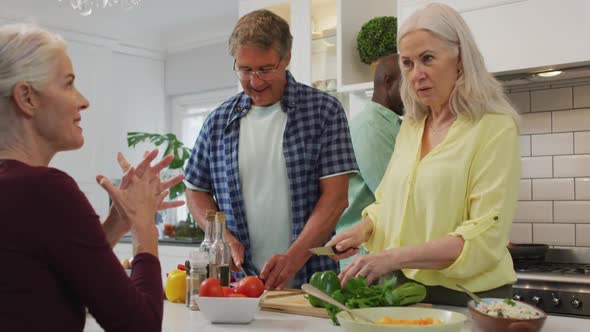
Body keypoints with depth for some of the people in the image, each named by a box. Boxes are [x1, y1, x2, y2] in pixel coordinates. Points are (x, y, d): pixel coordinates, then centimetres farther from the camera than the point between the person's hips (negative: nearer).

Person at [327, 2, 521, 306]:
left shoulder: (494, 128, -11)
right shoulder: (409, 126, 8)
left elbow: (485, 238, -17)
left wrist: (395, 257, -26)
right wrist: (365, 228, -1)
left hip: (466, 298, -5)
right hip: (403, 289, 5)